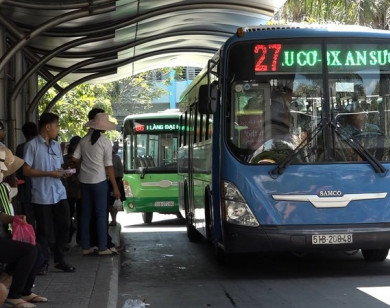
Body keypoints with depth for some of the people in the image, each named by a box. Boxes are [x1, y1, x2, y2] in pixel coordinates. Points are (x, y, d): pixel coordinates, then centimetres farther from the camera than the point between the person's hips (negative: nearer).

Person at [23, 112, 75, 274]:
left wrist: (62, 173, -1)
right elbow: (26, 170, -10)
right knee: (43, 230, 1)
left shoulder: (56, 145, 14)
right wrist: (49, 173, -16)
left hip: (59, 193, 6)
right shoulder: (32, 145, -8)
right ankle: (43, 262, 14)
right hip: (42, 196, -6)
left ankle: (60, 260, 19)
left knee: (64, 226, 5)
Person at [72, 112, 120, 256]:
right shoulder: (105, 142, -8)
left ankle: (86, 247, 16)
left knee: (85, 214, 10)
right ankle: (102, 248, 3)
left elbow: (75, 158, 2)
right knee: (101, 214, 1)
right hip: (99, 181, -5)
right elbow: (108, 166, -8)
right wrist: (115, 187, -3)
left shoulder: (84, 140, 4)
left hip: (84, 180, 5)